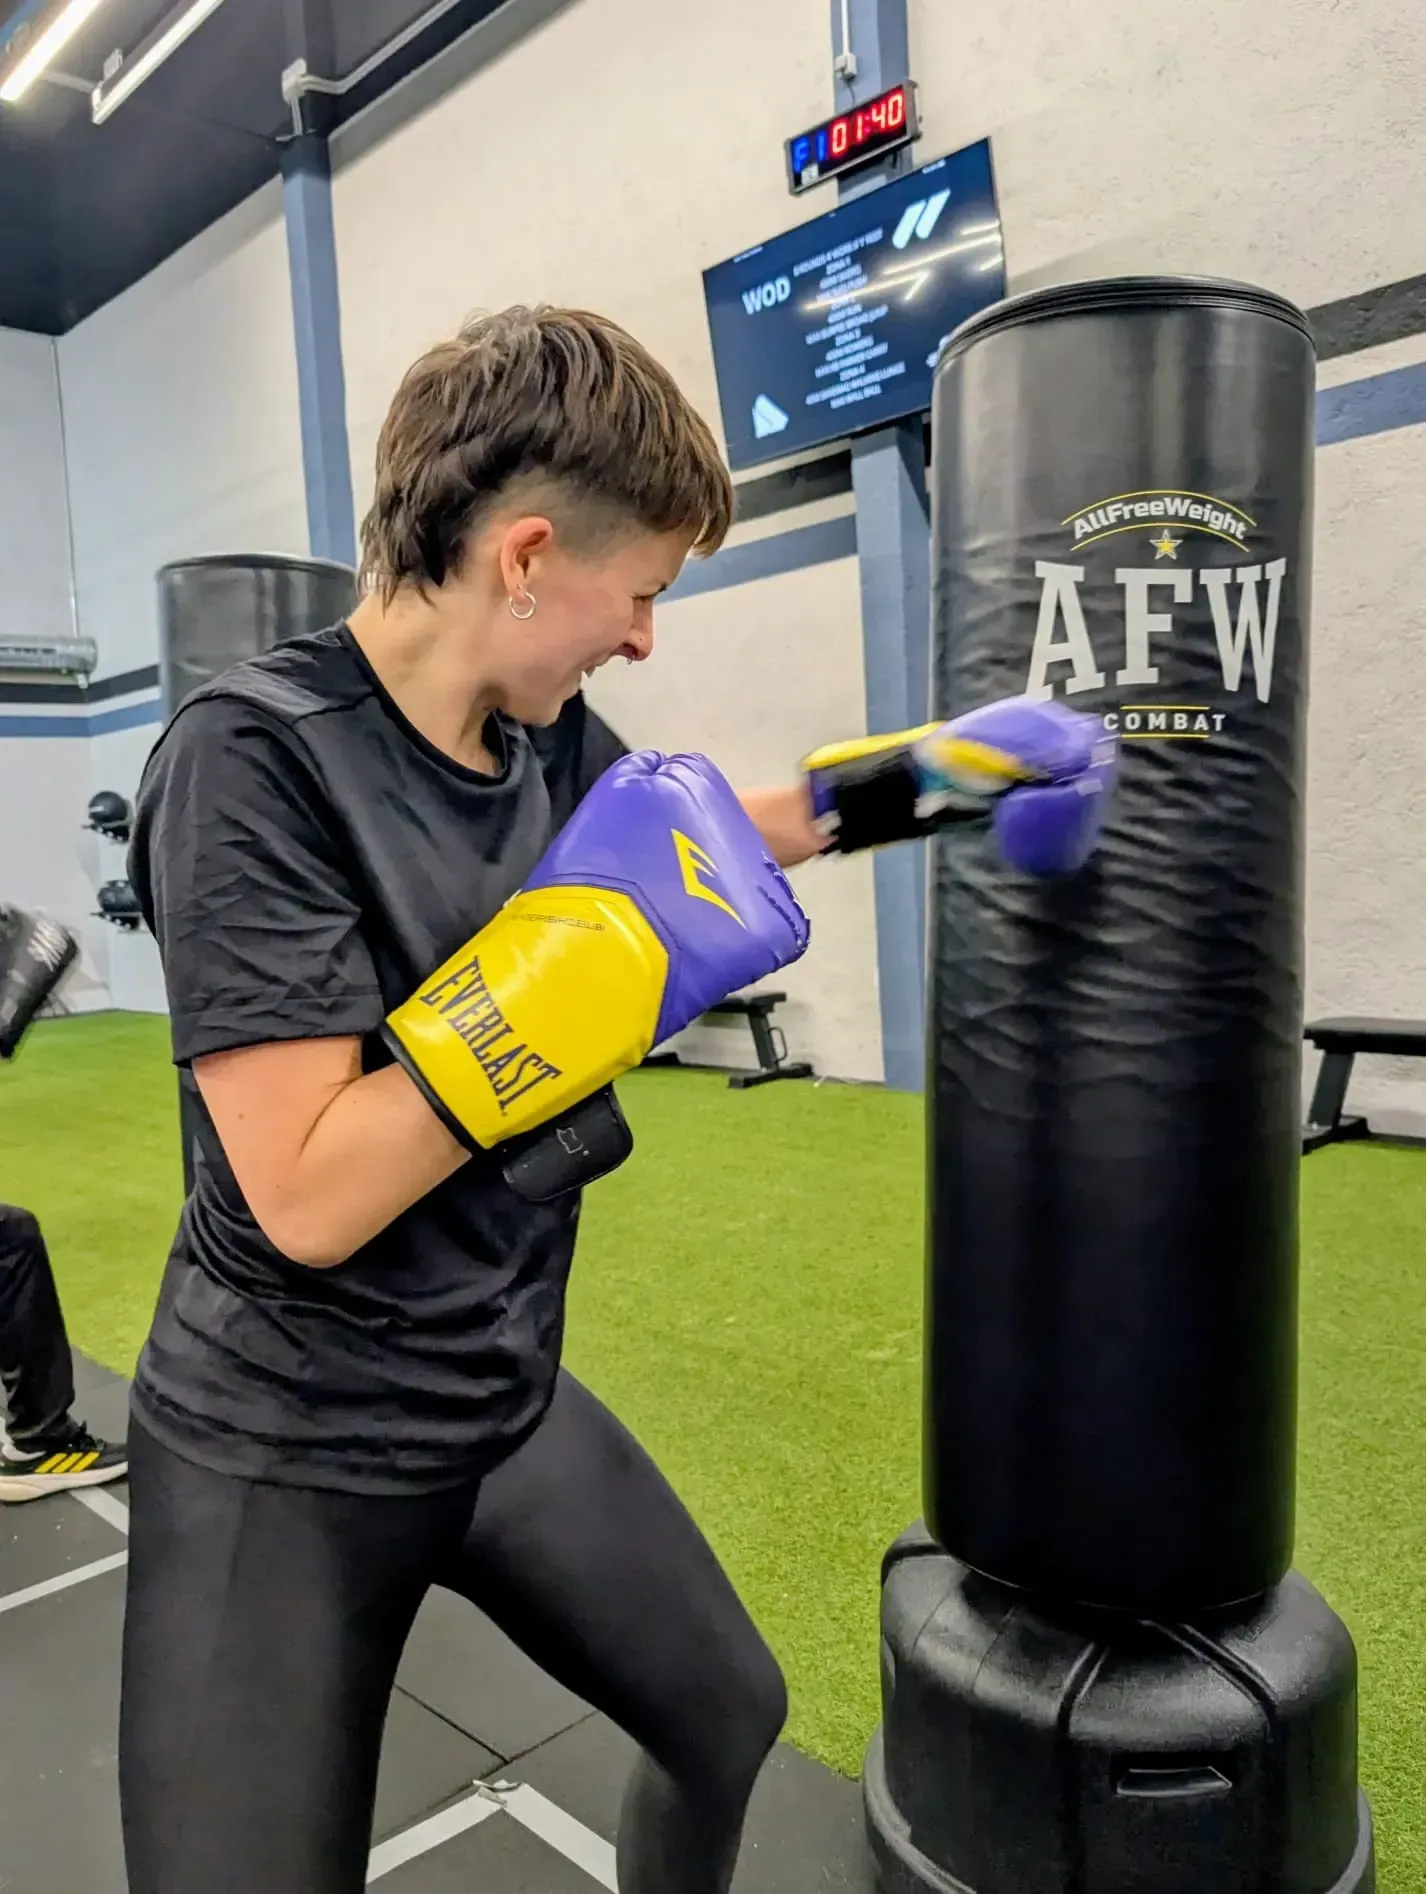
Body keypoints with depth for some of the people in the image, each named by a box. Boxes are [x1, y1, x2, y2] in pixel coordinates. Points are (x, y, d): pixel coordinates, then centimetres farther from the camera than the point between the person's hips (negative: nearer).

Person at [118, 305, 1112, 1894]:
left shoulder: (544, 730, -4)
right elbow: (309, 1200, -29)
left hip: (503, 1408, 7)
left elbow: (707, 835, 17)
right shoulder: (253, 759, -24)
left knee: (731, 1720, 20)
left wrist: (933, 776, 13)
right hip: (280, 1461, -6)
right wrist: (591, 946, -30)